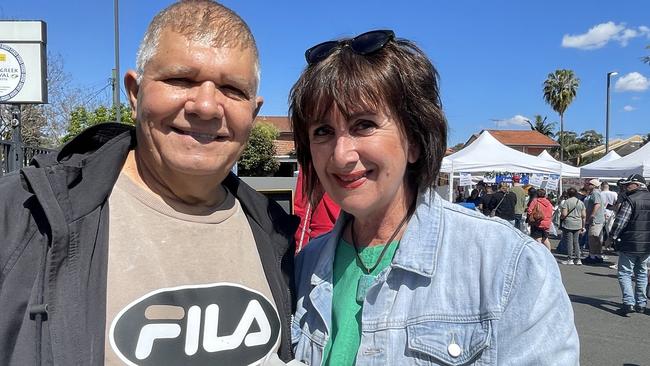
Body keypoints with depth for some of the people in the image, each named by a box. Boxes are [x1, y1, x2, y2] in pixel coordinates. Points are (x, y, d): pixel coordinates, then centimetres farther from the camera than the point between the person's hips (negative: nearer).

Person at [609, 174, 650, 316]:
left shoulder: (630, 200, -15)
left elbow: (620, 222, -16)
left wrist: (613, 236, -2)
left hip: (630, 244, -7)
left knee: (625, 273, 1)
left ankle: (629, 303, -9)